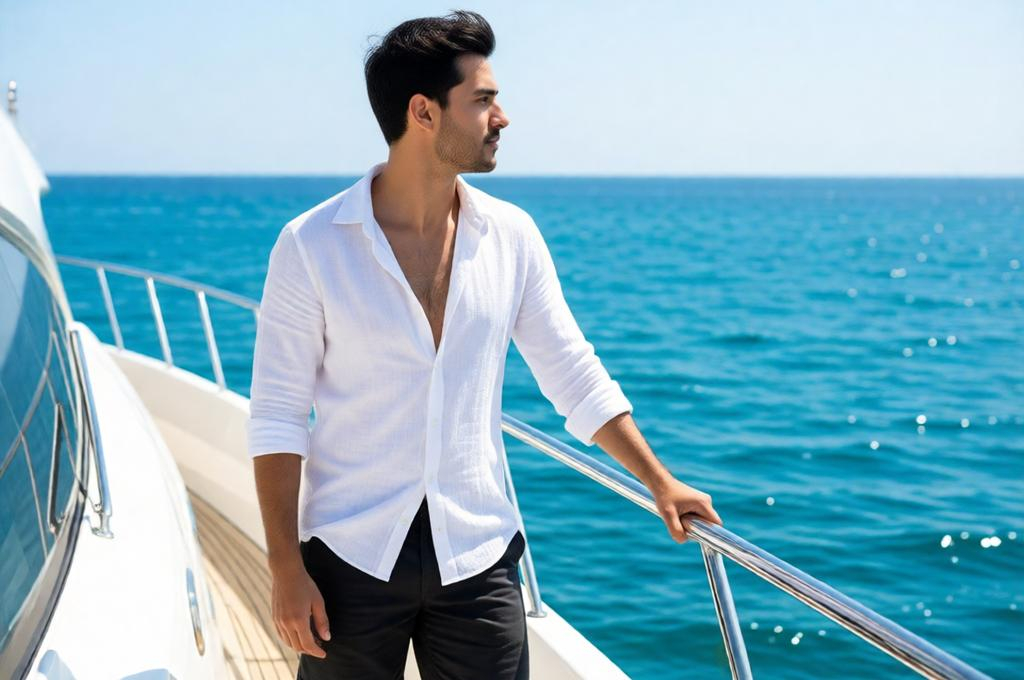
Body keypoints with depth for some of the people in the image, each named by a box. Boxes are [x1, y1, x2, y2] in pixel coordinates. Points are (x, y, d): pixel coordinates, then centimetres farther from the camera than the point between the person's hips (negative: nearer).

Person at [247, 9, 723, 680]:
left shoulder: (512, 235, 1)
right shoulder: (312, 246, -8)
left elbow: (576, 377, 9)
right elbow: (277, 418, -7)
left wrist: (659, 482, 8)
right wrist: (287, 571, -10)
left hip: (479, 555, 3)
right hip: (352, 555, -2)